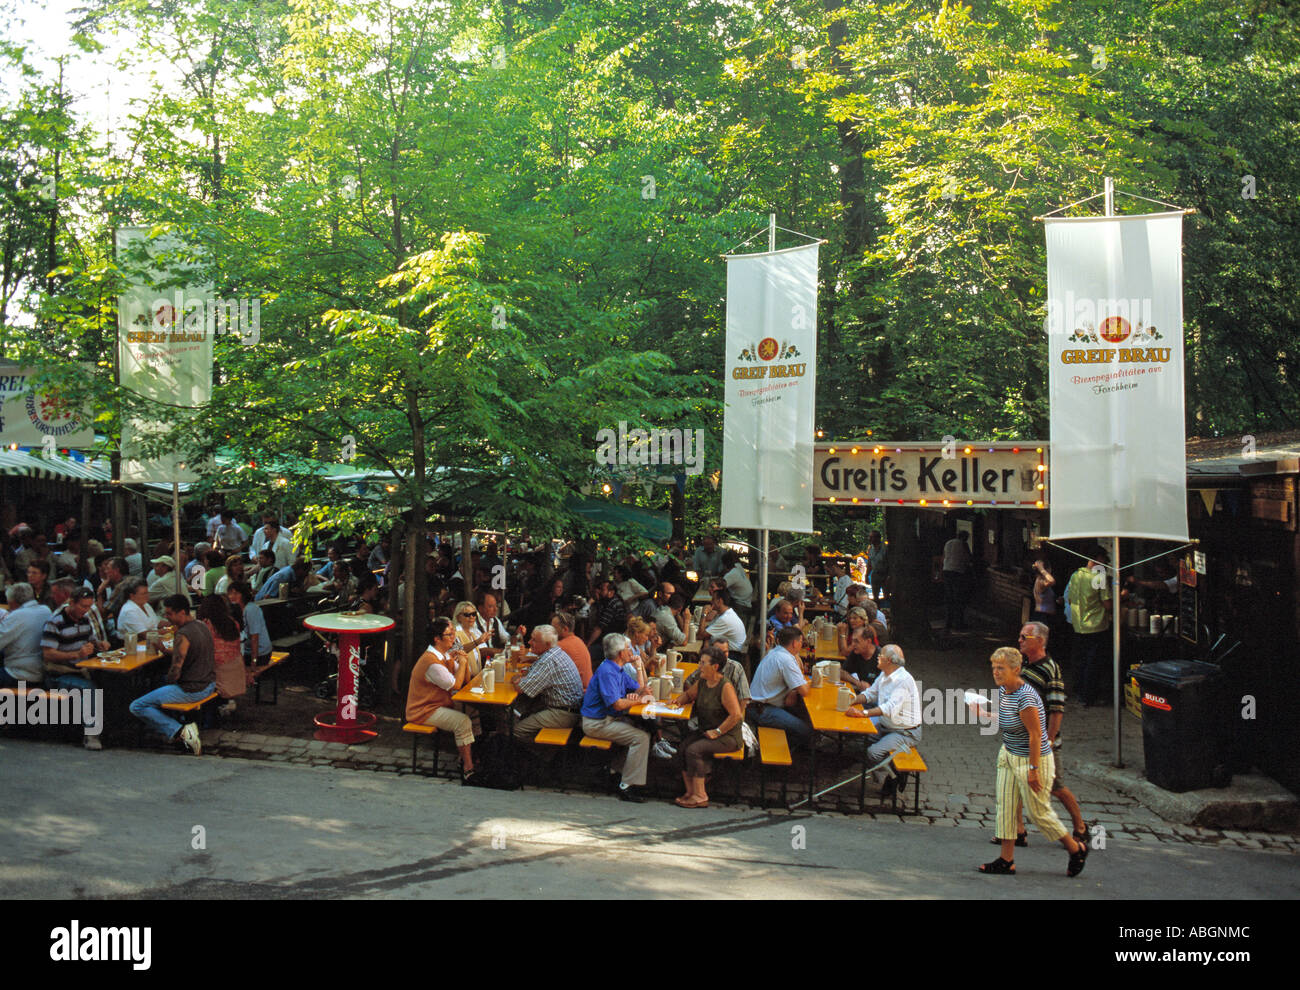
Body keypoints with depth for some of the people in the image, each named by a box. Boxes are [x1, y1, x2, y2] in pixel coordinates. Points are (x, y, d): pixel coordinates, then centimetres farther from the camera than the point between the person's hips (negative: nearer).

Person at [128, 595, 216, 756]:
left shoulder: (183, 635, -23)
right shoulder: (202, 626, 5)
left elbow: (175, 672, -22)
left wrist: (167, 681, -2)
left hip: (192, 691, -9)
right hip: (209, 684, 9)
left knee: (137, 707, 2)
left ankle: (179, 732, -10)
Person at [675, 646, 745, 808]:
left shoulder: (725, 687, -17)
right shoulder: (701, 683, 7)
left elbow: (736, 715, -22)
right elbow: (689, 695, 27)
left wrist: (717, 732, -19)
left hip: (728, 737, -7)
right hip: (705, 731, 8)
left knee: (694, 750, -25)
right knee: (682, 747, -15)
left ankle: (700, 796, -16)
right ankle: (690, 791, -9)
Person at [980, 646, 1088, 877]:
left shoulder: (1025, 698, -27)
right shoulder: (1003, 691, 1)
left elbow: (1035, 735, -25)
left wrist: (1033, 769, -23)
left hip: (1033, 759, -9)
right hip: (1009, 755, 9)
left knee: (1038, 811, 3)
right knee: (1006, 806, 6)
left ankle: (1076, 849, 24)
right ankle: (1006, 861, 12)